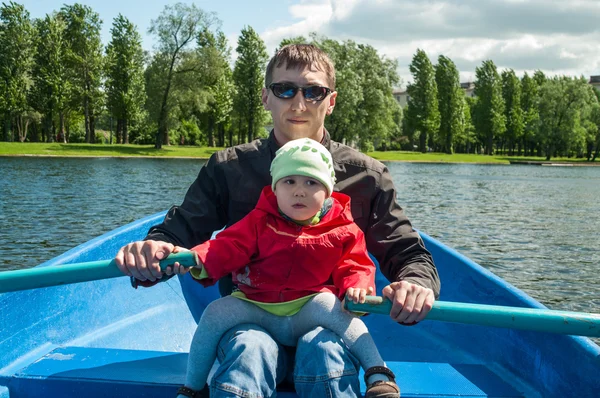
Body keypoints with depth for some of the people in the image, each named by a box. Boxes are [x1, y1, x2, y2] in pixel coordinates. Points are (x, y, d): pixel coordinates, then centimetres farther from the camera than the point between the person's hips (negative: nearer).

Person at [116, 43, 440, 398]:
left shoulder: (366, 175, 4)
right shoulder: (229, 168, 4)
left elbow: (408, 253, 4)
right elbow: (179, 230, 1)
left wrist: (416, 284, -22)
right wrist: (151, 250, -25)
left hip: (327, 324, 1)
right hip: (250, 323, -1)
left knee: (324, 351, -35)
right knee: (249, 350, -37)